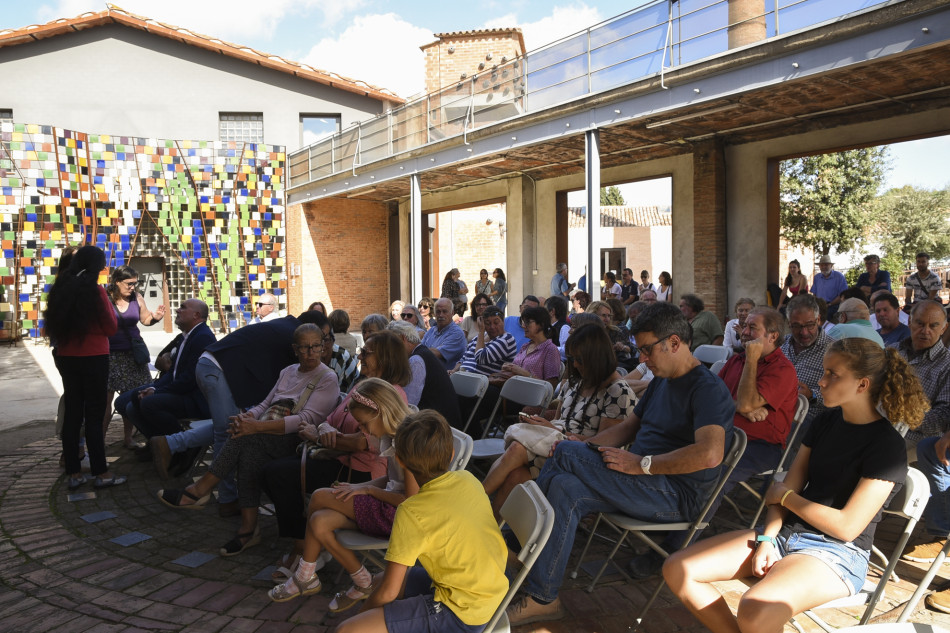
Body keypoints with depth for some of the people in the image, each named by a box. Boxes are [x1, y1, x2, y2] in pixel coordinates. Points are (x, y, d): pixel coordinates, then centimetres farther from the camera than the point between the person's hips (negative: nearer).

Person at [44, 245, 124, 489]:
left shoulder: (60, 288, 6)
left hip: (66, 357, 6)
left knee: (71, 412, 9)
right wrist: (108, 305, 6)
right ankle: (101, 473, 4)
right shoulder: (95, 290, -12)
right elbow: (111, 328, -6)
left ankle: (73, 473, 13)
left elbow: (53, 325, 15)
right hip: (93, 358, -6)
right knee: (94, 414, -1)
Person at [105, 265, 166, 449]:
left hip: (132, 353, 4)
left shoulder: (136, 298, 5)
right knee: (106, 397, -7)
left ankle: (128, 438, 17)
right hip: (109, 354, -4)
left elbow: (145, 319, 17)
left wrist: (155, 317, -4)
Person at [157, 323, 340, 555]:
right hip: (267, 440, 6)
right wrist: (247, 417, -8)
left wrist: (256, 427, -24)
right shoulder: (288, 372, 20)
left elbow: (307, 419, -15)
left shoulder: (328, 379, -2)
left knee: (246, 437, -30)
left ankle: (200, 490, -17)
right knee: (249, 453, -29)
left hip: (295, 441, -6)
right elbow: (265, 404, 18)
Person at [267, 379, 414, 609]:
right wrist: (358, 487, 3)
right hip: (387, 507, 9)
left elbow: (411, 501, -21)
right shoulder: (389, 436, 9)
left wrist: (368, 489, -12)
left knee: (320, 497, -12)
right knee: (319, 521, -10)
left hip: (398, 515, -9)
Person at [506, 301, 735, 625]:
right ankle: (541, 598, -17)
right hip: (640, 482, 9)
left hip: (677, 495, -9)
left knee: (563, 455, -21)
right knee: (565, 487, -18)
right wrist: (585, 447, 3)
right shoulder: (661, 382, 20)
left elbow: (710, 453, -28)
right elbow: (628, 427, 23)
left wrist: (642, 464, -24)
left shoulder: (708, 388, -12)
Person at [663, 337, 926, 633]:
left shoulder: (887, 446, -12)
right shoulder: (827, 421, 10)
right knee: (677, 569, -11)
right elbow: (786, 488, 7)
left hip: (837, 553, -7)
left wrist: (785, 496, -4)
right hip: (785, 532, 7)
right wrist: (767, 539, -7)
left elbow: (847, 526, -16)